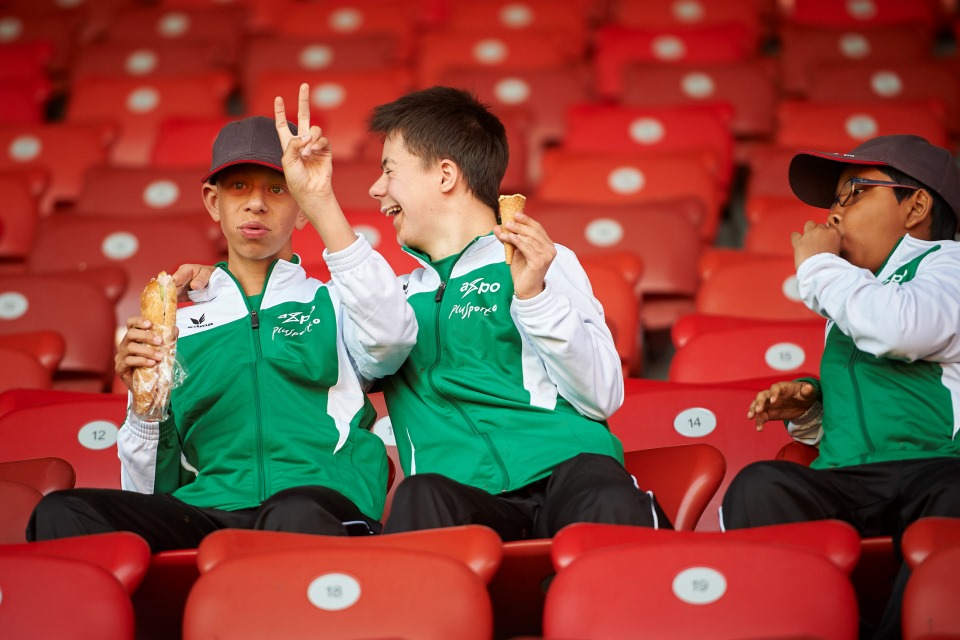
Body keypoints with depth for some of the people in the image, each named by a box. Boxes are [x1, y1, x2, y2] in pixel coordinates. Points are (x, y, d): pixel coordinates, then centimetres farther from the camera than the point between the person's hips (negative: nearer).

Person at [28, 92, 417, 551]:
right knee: (61, 513, -29)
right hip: (204, 518, 3)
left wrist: (320, 203, -7)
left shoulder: (335, 304, 22)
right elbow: (151, 494, 22)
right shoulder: (178, 326, 26)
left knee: (297, 515, -43)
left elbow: (393, 336, -7)